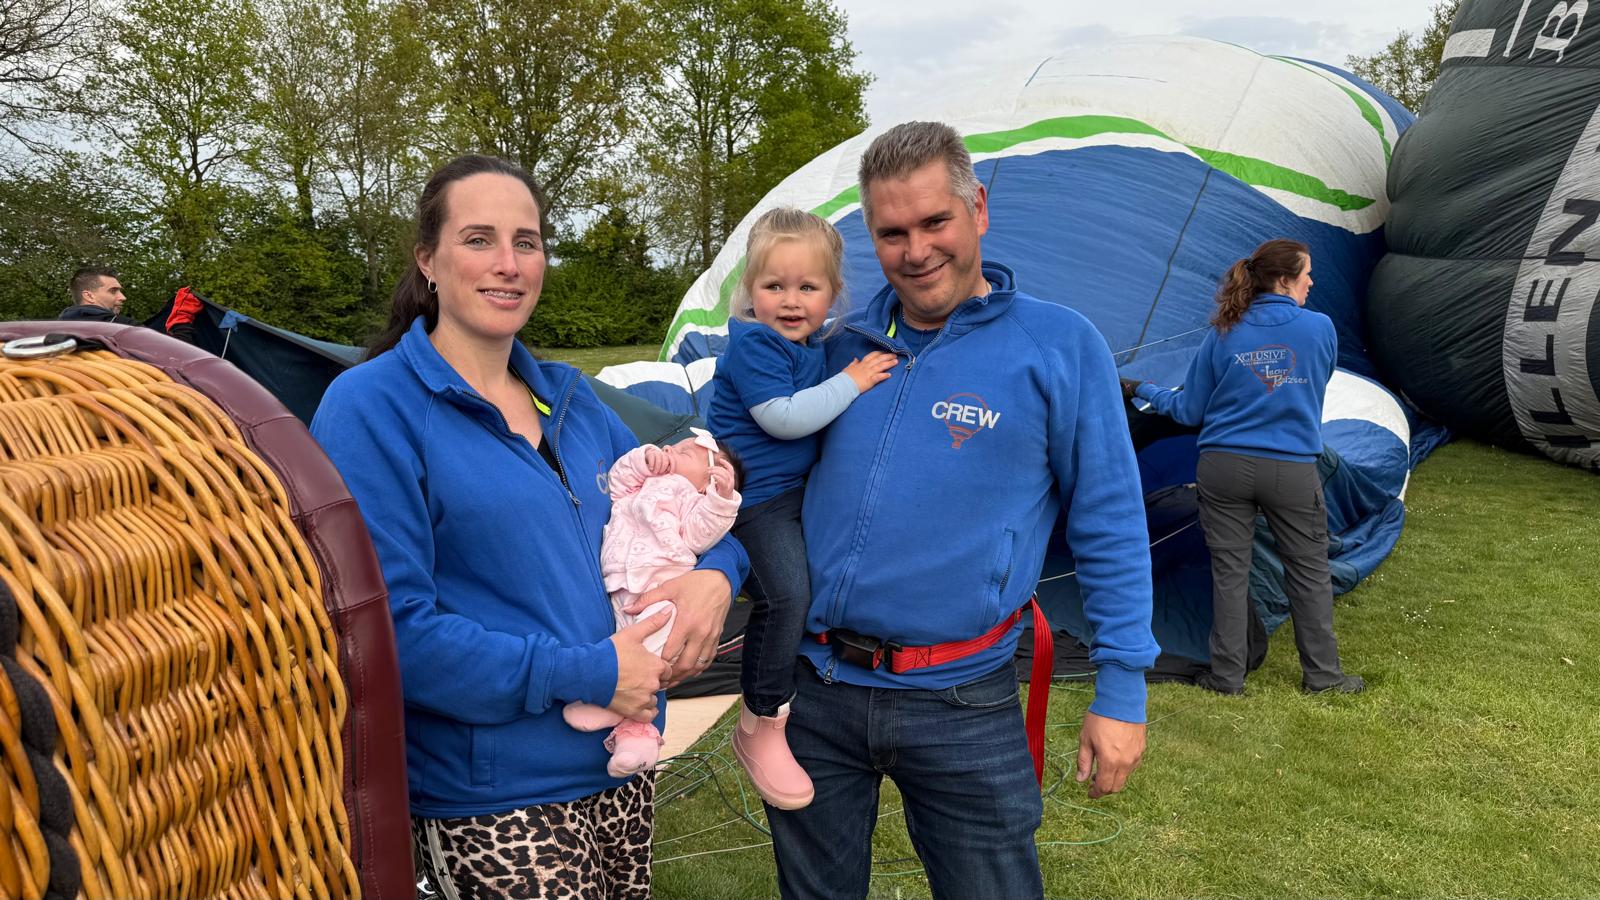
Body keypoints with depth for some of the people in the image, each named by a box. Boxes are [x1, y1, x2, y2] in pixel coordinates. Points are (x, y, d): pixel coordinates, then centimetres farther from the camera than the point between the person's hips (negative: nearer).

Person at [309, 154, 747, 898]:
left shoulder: (570, 400, 7)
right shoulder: (372, 408, -12)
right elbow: (391, 627, -19)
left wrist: (714, 574, -6)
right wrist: (587, 676, -19)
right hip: (494, 803, -6)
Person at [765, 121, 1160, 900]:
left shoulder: (1059, 346, -6)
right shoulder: (842, 346, 5)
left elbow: (1110, 529, -4)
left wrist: (1121, 689, -5)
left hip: (960, 701, -3)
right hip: (813, 687, 4)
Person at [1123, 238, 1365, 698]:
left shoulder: (1222, 335, -3)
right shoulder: (1320, 328, -4)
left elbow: (1188, 410, 1)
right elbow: (1313, 390, 13)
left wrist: (1142, 390, 17)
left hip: (1224, 467, 1)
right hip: (1293, 470, 0)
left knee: (1229, 571, 9)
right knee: (1310, 572, 14)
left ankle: (1227, 675, 16)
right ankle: (1322, 674, 24)